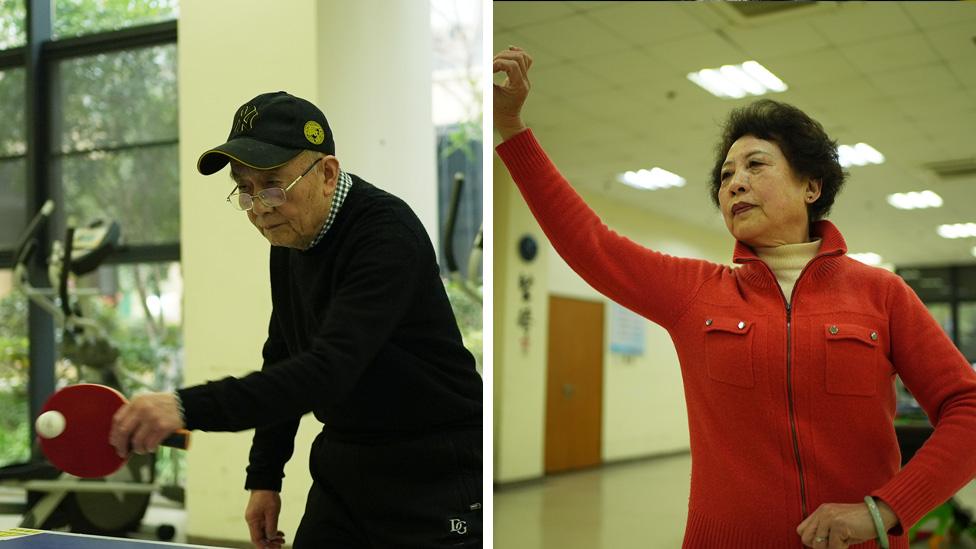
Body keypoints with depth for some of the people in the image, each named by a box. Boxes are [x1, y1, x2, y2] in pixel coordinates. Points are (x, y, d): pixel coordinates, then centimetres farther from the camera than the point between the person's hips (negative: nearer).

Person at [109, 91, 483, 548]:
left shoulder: (387, 235, -24)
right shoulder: (287, 240, 3)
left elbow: (327, 372, -35)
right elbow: (282, 361, 15)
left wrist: (188, 408, -43)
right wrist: (263, 476, 12)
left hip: (433, 479, -7)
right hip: (341, 472, 7)